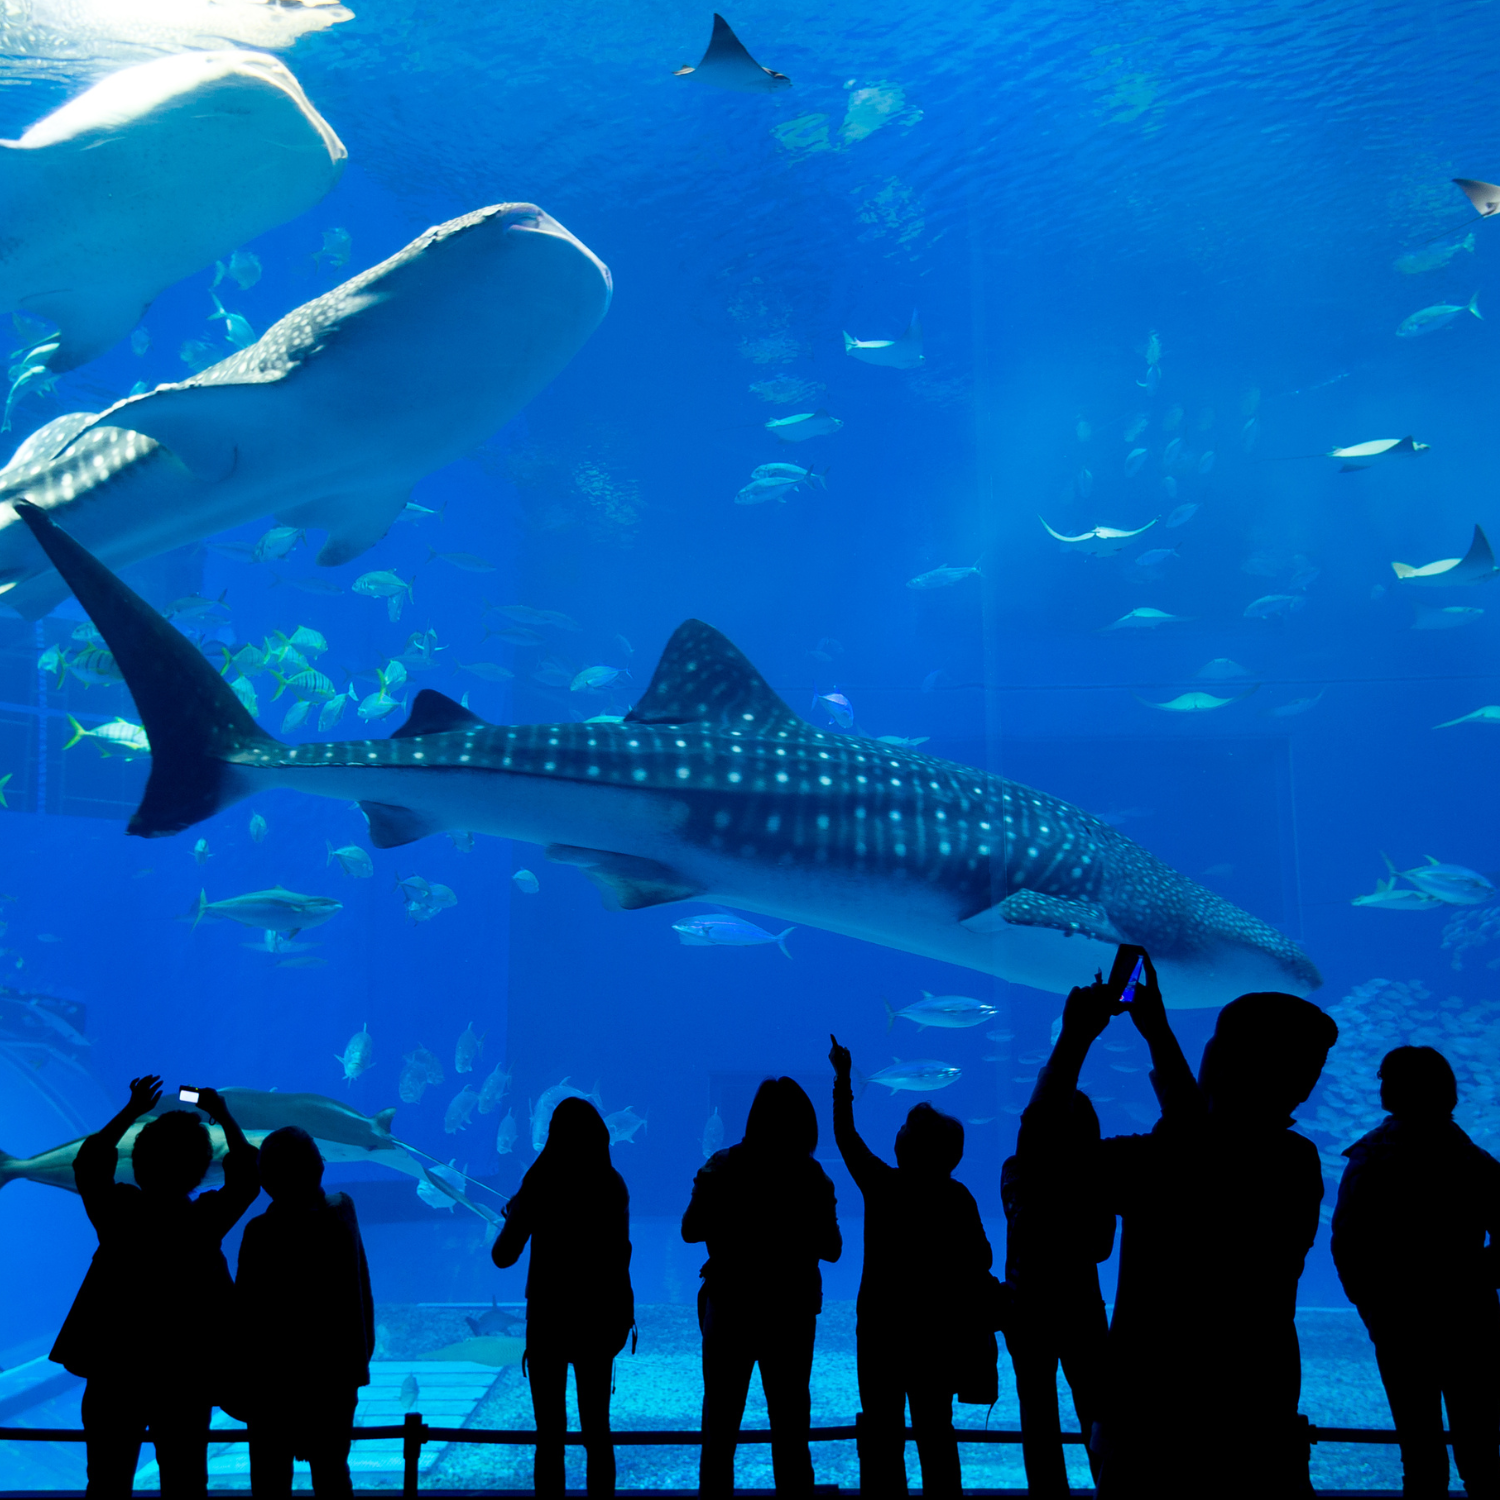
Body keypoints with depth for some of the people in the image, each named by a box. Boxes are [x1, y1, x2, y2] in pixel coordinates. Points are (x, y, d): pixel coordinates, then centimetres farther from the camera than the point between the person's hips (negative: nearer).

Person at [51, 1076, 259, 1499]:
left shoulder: (117, 1211, -10)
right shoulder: (205, 1219, -12)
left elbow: (88, 1163, 9)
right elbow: (247, 1175, 5)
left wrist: (131, 1111, 13)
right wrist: (224, 1118, 12)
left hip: (114, 1371, 1)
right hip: (188, 1373, -1)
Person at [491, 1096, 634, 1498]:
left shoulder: (540, 1183, -11)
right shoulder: (613, 1185, -1)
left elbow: (503, 1256, -8)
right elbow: (619, 1251, 8)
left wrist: (512, 1216, 9)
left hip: (550, 1320, -3)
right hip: (599, 1318, 3)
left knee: (550, 1436, 5)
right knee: (597, 1430, 14)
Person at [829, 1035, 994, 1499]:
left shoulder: (883, 1186, -12)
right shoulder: (958, 1198, -8)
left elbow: (846, 1136, 1)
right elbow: (979, 1264, -5)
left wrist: (843, 1077, 10)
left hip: (881, 1327, -2)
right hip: (937, 1330, 2)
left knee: (881, 1429, 8)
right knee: (935, 1430, 11)